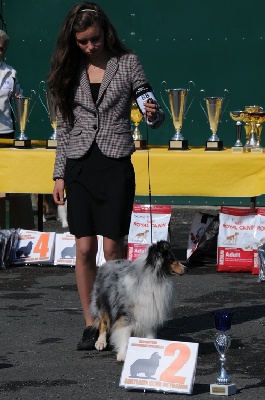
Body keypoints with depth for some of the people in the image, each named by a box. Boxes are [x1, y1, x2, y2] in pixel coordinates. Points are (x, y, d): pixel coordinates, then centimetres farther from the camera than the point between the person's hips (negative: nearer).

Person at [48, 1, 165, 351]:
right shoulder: (70, 70, 7)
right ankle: (90, 325, 8)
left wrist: (154, 115, -21)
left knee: (113, 247, -4)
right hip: (79, 166, 2)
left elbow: (154, 117, 3)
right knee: (85, 249, 0)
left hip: (115, 165, -2)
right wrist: (59, 174, 8)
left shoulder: (127, 63, 0)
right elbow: (64, 126, 12)